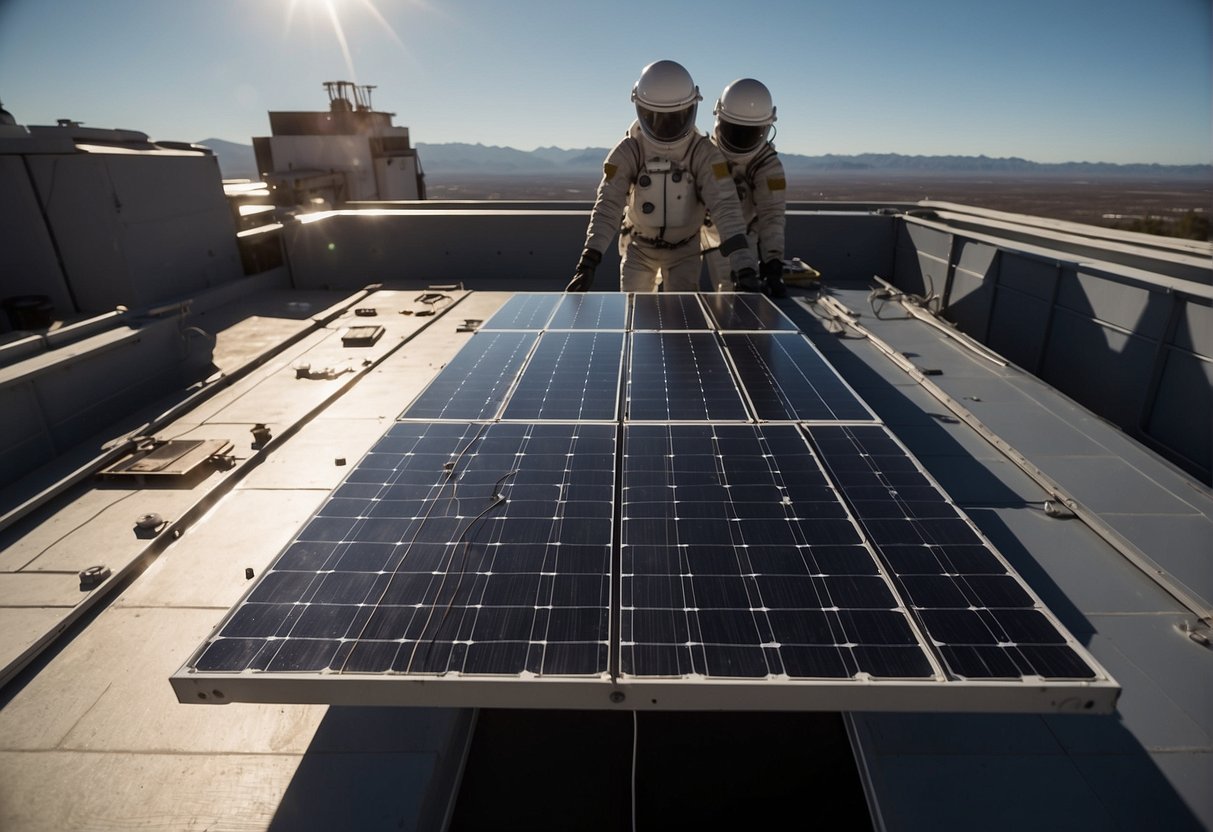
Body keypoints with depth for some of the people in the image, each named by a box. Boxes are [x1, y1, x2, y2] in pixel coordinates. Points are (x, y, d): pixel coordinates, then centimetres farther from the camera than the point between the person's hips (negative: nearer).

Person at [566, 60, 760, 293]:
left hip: (684, 250, 0)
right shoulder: (628, 152, -18)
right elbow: (607, 206, -27)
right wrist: (587, 263, -40)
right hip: (640, 246, 1)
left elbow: (725, 206, -28)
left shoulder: (704, 153, -19)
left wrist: (744, 267, -41)